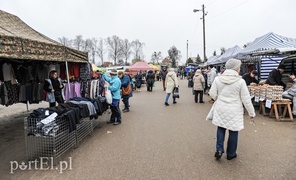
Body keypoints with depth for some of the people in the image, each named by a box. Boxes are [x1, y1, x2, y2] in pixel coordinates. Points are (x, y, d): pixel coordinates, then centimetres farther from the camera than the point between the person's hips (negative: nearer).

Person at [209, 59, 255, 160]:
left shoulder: (218, 79, -6)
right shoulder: (240, 81, -12)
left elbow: (212, 94, -2)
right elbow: (246, 99, -8)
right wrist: (251, 112, 4)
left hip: (220, 109, 3)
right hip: (234, 110, -2)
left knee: (221, 128, 20)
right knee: (233, 131, 12)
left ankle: (219, 149, 12)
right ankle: (231, 154, 27)